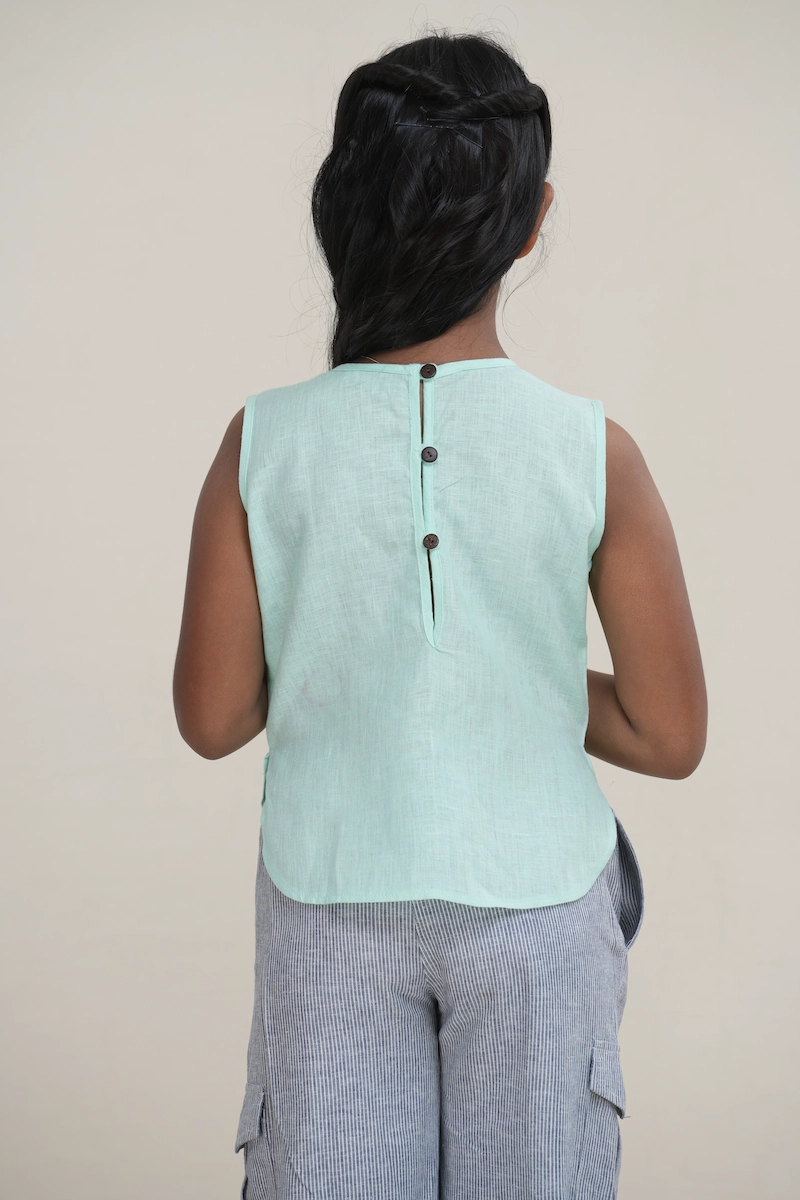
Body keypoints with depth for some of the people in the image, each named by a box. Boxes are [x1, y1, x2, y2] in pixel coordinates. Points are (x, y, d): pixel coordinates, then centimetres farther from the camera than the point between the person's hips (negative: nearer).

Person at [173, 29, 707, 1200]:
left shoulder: (263, 444, -14)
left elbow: (212, 719, -6)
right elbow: (671, 738, -9)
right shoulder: (592, 453, -15)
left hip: (331, 898, 1)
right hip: (529, 898, 0)